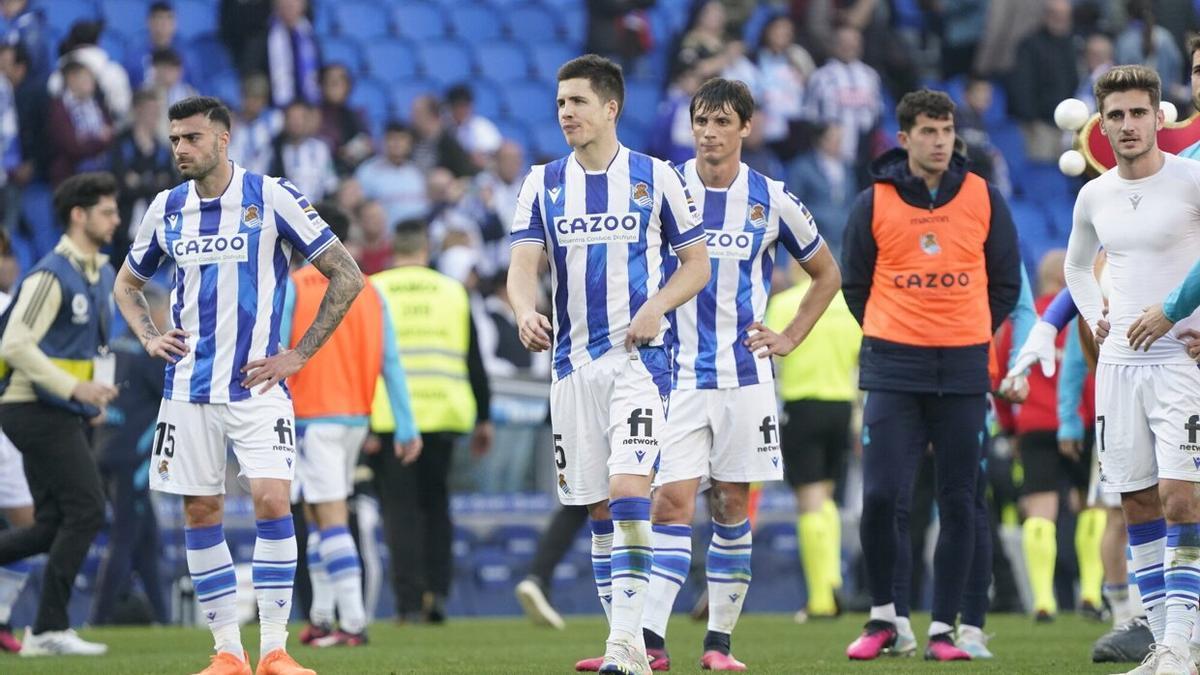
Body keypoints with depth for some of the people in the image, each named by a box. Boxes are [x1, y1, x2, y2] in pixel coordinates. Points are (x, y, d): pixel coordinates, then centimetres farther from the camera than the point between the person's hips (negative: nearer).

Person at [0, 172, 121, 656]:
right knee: (86, 511, -11)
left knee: (53, 526, 7)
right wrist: (75, 388, -22)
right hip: (39, 411, -10)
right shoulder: (51, 276, -15)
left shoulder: (102, 274, 14)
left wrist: (97, 392, 12)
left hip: (63, 415, 10)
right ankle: (49, 630, -8)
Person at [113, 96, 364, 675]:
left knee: (272, 500, -16)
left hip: (257, 383, -4)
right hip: (188, 385, 4)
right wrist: (150, 338, 6)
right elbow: (127, 284, 25)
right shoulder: (167, 208, 7)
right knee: (200, 513, 2)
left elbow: (346, 277, -4)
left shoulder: (272, 197, -6)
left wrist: (300, 354, -7)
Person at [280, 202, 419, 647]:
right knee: (323, 515, 17)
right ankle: (321, 615, 18)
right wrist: (406, 428, 5)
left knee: (331, 519, -8)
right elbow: (390, 363, 4)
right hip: (356, 418, 5)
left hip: (311, 416, -5)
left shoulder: (291, 288, -6)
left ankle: (353, 622, -16)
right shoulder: (368, 292, 7)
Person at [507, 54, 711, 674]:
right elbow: (523, 263, -2)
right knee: (598, 507, 7)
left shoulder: (655, 177, 1)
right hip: (573, 361, 4)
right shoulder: (543, 183, 7)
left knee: (628, 490, -18)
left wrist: (657, 305, -13)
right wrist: (525, 310, -24)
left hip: (638, 358, -4)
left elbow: (696, 262, 6)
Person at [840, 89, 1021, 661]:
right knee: (881, 496, -10)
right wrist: (890, 336, 7)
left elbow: (1005, 283, 13)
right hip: (893, 370, -1)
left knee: (958, 504, 1)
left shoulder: (984, 200, 5)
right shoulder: (873, 203, 2)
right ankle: (883, 615, 9)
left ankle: (943, 629, 8)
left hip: (964, 370, 1)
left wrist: (971, 334, 8)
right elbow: (854, 283, 12)